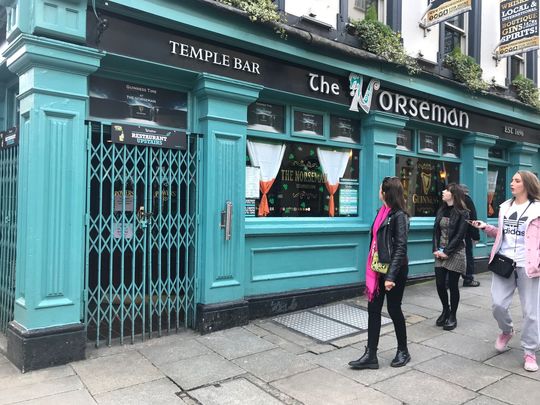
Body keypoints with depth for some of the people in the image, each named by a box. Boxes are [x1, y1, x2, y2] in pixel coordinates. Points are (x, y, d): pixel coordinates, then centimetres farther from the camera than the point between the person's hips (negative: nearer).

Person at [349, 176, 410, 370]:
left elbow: (400, 248, -19)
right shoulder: (382, 212, 8)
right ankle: (371, 355, 15)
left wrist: (391, 276, -23)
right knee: (373, 309, 7)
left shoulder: (399, 216, -14)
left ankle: (403, 351, 29)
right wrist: (372, 267, 14)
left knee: (393, 309, 7)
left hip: (394, 269, -8)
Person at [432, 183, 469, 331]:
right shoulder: (441, 211, 9)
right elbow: (436, 231, 7)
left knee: (452, 285, 3)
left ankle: (452, 316, 18)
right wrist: (436, 249, -5)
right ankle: (445, 310, 29)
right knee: (440, 284, 5)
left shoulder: (462, 213, -8)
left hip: (455, 253, -5)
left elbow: (459, 235, -13)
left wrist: (447, 252, -15)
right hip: (440, 253, 5)